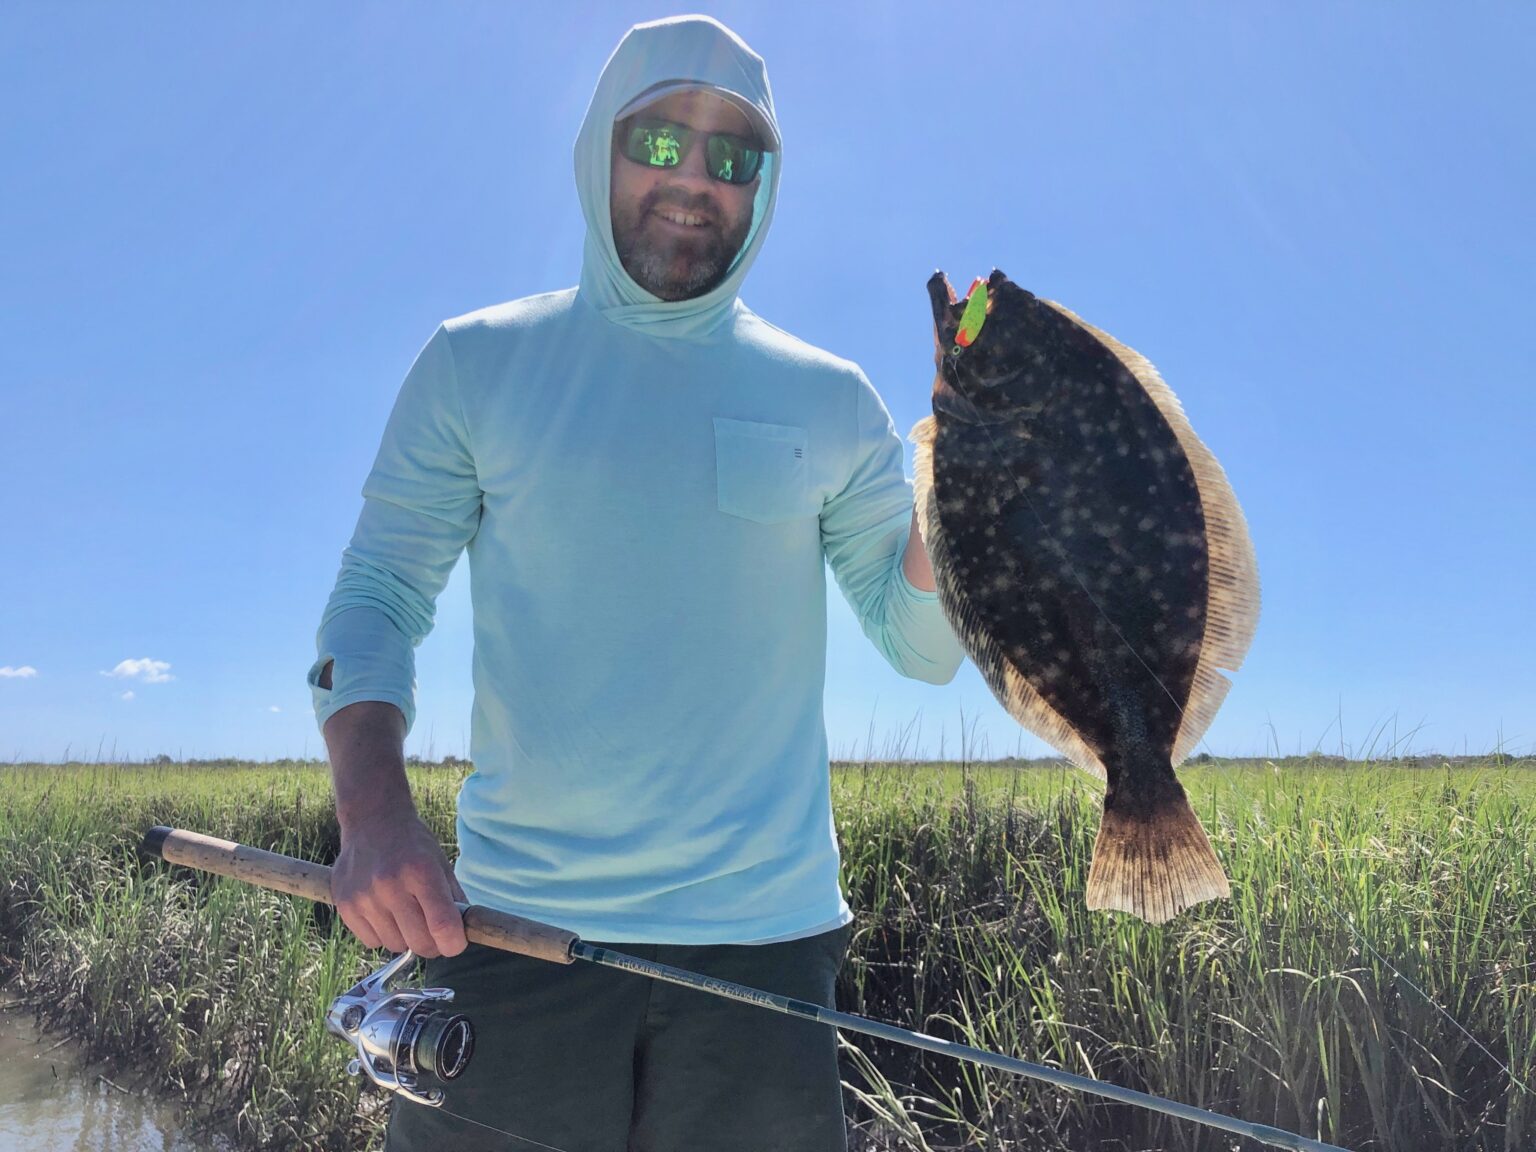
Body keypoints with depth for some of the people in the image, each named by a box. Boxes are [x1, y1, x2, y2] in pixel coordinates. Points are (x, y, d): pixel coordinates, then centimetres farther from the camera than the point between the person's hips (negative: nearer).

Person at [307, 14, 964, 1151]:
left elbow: (926, 649, 5)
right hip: (506, 929, 0)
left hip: (761, 943, 1)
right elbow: (375, 599, 1)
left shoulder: (831, 399, 6)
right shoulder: (474, 363, 4)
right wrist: (373, 809, -16)